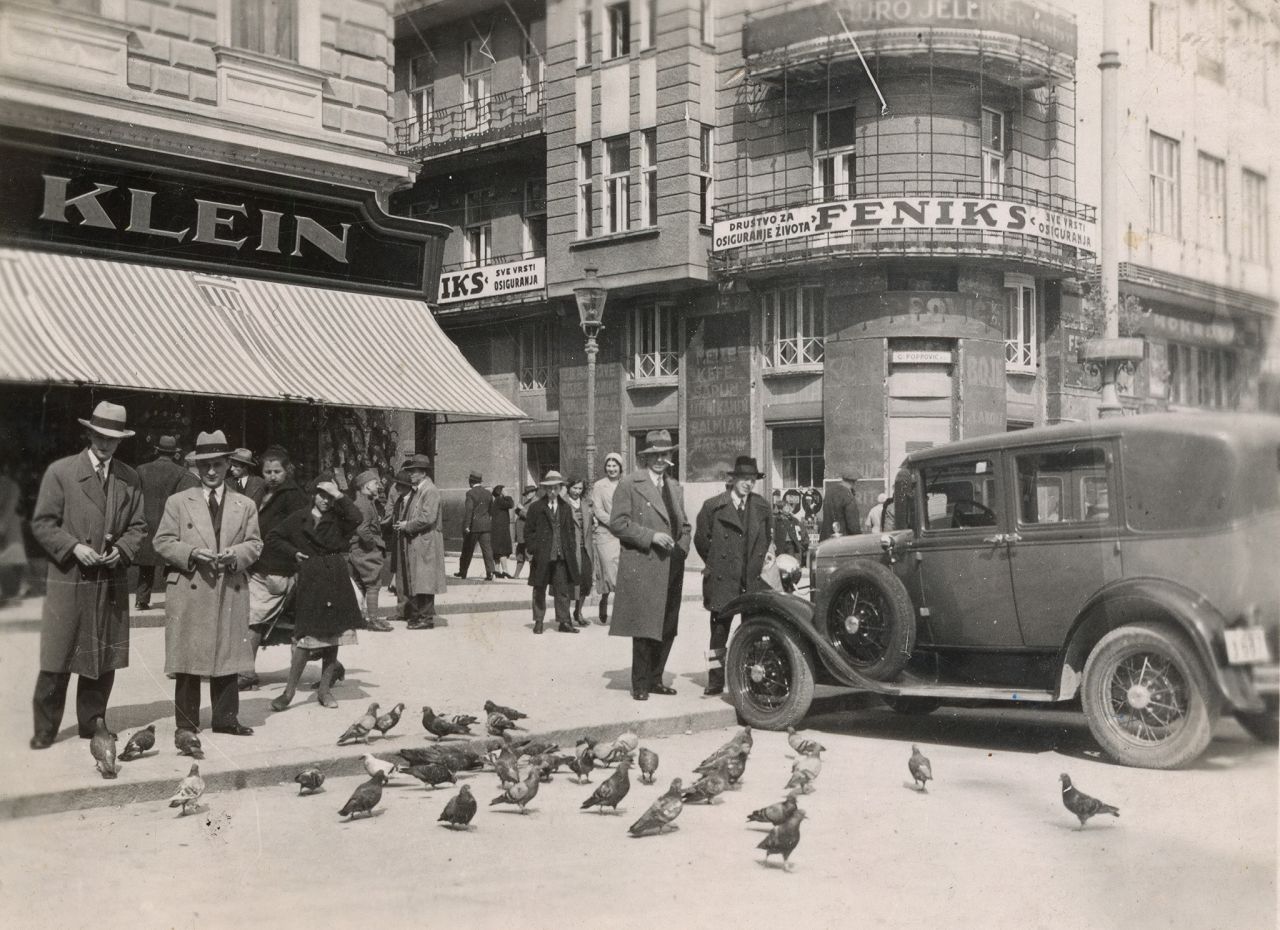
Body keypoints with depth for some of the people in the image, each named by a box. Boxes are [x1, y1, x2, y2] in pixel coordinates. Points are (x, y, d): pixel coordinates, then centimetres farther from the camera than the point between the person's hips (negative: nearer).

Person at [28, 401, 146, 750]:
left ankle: (92, 726, 22)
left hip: (112, 582, 3)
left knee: (104, 659, 8)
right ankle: (45, 729, 12)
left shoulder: (130, 478, 9)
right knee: (57, 659, -1)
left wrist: (121, 550, -8)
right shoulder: (60, 471, -1)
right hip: (68, 579, -3)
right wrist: (74, 547, -14)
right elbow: (42, 523, -1)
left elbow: (137, 526, 11)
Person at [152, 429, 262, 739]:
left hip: (230, 593, 2)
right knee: (188, 659, 1)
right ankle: (186, 723, 9)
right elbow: (163, 542, 3)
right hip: (189, 592, -2)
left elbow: (254, 544, 9)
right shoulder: (178, 502, 6)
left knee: (228, 657, 7)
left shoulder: (245, 505, 11)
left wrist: (234, 555, -12)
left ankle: (226, 718, 18)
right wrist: (191, 554, -14)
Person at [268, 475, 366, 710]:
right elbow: (275, 537, 17)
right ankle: (289, 690, 0)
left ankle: (325, 689, 13)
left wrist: (338, 495, -13)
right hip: (310, 582, -2)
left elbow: (357, 517, -15)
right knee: (307, 636, -8)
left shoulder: (338, 519, 6)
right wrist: (294, 552, 4)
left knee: (333, 637, 4)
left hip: (336, 581, 2)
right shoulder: (298, 518, 6)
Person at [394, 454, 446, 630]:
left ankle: (426, 618, -2)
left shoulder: (430, 491, -13)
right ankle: (416, 614, 17)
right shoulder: (416, 490, 16)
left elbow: (428, 518, -21)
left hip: (425, 543, -9)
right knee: (414, 580, 11)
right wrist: (403, 525, 8)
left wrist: (407, 525, -13)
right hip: (413, 542, 9)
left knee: (423, 581, -6)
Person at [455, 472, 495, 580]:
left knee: (467, 550, 9)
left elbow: (469, 510, -18)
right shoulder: (488, 493, 9)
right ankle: (490, 573, -10)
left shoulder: (470, 493, -9)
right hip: (486, 525, 4)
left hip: (473, 526, -4)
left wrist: (466, 526, -19)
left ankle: (462, 572, 20)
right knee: (487, 549, -1)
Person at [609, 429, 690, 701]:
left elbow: (684, 525, 25)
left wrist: (682, 548, 6)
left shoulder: (676, 488, 19)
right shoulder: (629, 485, -2)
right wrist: (650, 536, -15)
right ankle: (640, 684, 4)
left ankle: (654, 679, 20)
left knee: (667, 628, 8)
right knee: (645, 628, -6)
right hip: (642, 567, -6)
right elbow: (617, 523, -8)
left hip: (671, 567, 6)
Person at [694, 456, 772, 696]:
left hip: (754, 578, 3)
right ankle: (715, 680, 6)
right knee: (720, 629, 0)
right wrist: (716, 564, 8)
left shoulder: (761, 507, 10)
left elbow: (768, 538, 22)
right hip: (723, 579, -3)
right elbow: (701, 539, 6)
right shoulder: (713, 506, -2)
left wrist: (761, 563, 13)